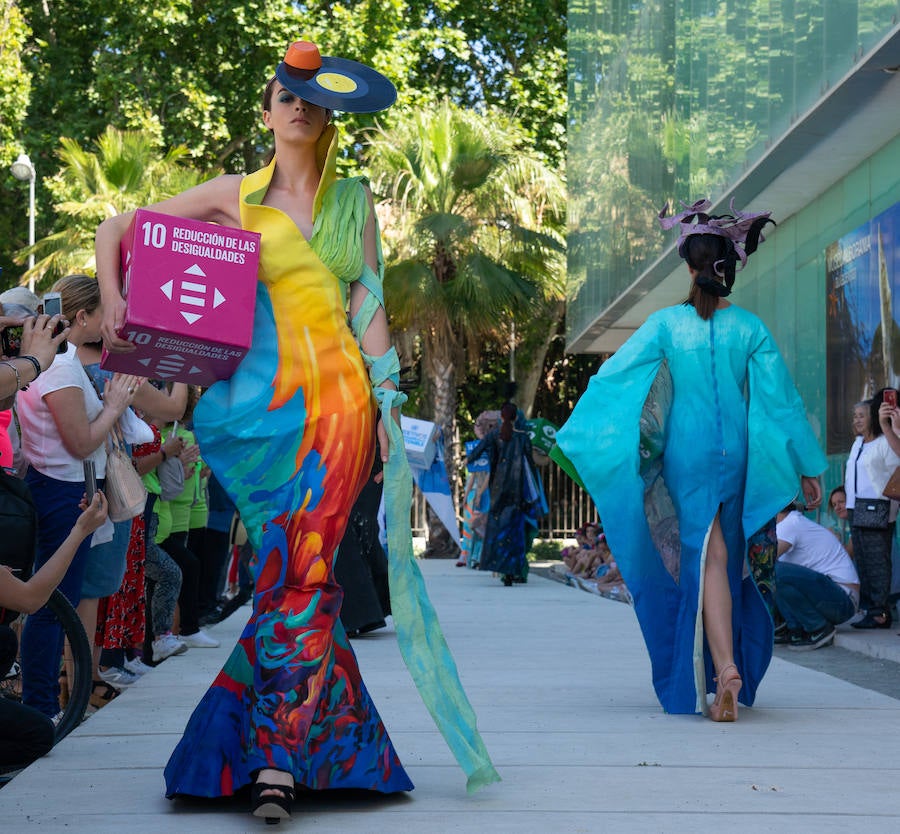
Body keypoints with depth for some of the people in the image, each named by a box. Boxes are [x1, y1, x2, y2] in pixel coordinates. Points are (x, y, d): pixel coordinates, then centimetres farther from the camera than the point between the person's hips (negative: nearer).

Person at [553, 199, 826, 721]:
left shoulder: (666, 325, -6)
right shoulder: (751, 329, -4)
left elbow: (614, 377, -4)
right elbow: (781, 399, -3)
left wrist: (570, 441, 4)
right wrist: (808, 468, 4)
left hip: (686, 454, -1)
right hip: (737, 456, 1)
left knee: (708, 558, -1)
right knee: (726, 558, 14)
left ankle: (724, 666, -18)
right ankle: (725, 666, 25)